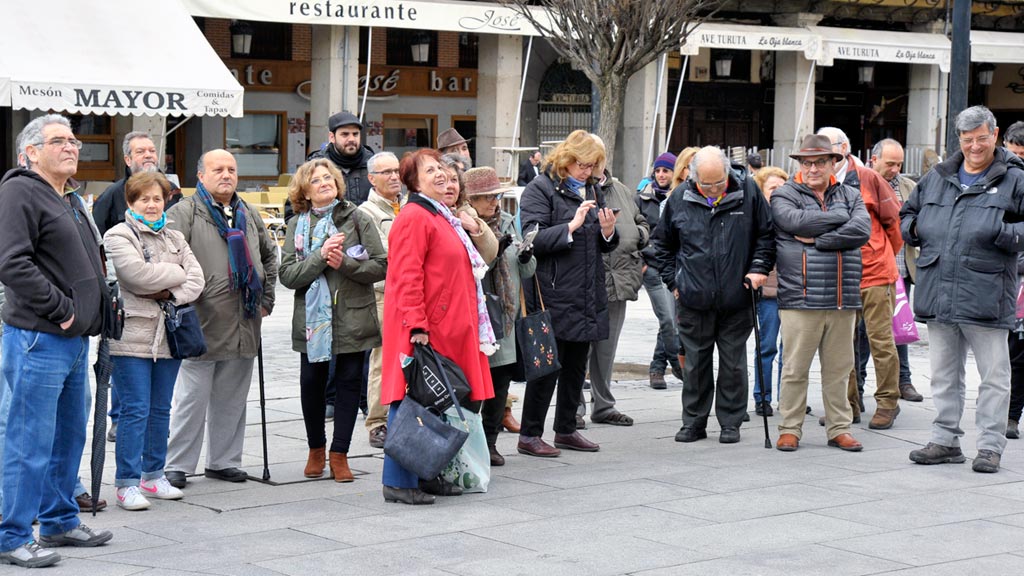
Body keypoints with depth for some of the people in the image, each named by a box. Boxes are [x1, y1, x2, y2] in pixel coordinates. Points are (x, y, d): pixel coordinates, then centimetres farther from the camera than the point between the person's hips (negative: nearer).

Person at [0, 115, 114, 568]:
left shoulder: (71, 199, 19)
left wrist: (95, 308, 15)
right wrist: (60, 308, -18)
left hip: (75, 339, 10)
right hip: (38, 339, -10)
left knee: (68, 436, 16)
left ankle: (59, 521, 27)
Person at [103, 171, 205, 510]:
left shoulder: (175, 239, 17)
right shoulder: (118, 237, -3)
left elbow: (196, 279, 7)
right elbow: (137, 273, -18)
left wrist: (172, 294, -13)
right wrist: (176, 273, -5)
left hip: (168, 336, 6)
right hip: (133, 337, -6)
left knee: (161, 409, 12)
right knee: (136, 410, -6)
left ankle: (153, 475, 22)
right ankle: (127, 483, -1)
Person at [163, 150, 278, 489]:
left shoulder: (248, 216, 17)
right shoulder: (185, 213, -4)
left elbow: (270, 255, 30)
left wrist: (266, 299, 22)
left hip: (243, 328, 6)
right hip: (201, 325, -6)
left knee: (231, 400, 12)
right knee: (191, 400, -3)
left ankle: (224, 461, 22)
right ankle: (176, 465, 4)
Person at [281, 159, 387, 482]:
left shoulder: (357, 220, 2)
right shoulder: (297, 225, 5)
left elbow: (381, 266, -3)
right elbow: (287, 275, -5)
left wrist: (345, 263, -17)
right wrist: (321, 256, -17)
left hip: (353, 318, -1)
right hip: (312, 319, 1)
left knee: (349, 383, 2)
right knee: (312, 383, 6)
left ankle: (339, 454, 11)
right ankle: (316, 449, 25)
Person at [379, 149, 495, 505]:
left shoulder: (442, 217, 19)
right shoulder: (414, 217, -13)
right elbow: (407, 277, -19)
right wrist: (416, 326, -24)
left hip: (446, 326, 10)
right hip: (423, 330, -10)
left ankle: (426, 475, 19)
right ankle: (398, 482, -2)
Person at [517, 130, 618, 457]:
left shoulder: (592, 191, 17)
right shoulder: (540, 189, -5)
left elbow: (604, 246, 22)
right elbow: (534, 239, -15)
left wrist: (608, 232, -1)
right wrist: (571, 227, -24)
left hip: (589, 293, 7)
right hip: (555, 292, -7)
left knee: (577, 364, 12)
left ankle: (566, 430, 22)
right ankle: (529, 435, 1)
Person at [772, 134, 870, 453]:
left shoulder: (850, 196, 14)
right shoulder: (784, 195, 5)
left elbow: (862, 230, -5)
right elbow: (797, 222, -16)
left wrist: (818, 239, -12)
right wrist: (840, 217, -8)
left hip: (843, 300, 3)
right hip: (800, 299, -3)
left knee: (839, 369, 9)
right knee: (795, 369, 1)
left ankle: (840, 428, 18)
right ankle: (790, 429, 11)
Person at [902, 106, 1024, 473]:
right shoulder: (936, 178, 14)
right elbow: (907, 214, 26)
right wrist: (915, 228, 6)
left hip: (986, 297, -5)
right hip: (938, 295, 5)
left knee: (993, 375, 1)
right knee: (944, 374, 13)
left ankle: (990, 445, 8)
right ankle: (945, 440, 22)